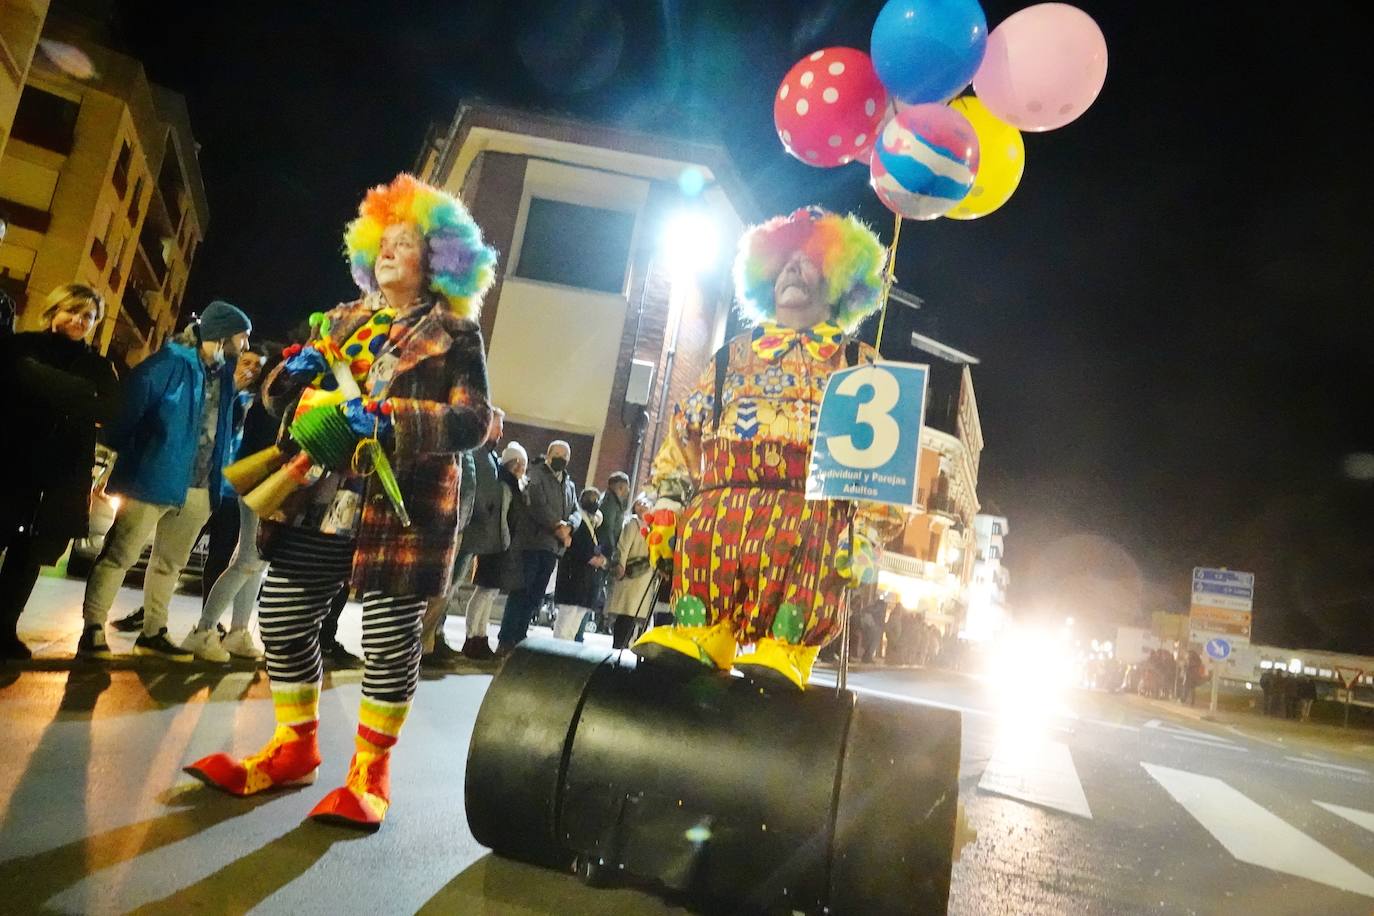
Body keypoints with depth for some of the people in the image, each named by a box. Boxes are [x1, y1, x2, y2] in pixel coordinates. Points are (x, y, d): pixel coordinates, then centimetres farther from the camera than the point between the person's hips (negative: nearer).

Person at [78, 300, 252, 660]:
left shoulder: (223, 373, 13)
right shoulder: (173, 361, -10)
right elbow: (132, 397, -16)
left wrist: (219, 479, 8)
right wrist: (123, 449, -14)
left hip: (199, 488, 8)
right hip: (155, 478, -8)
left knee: (170, 562, 16)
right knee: (119, 555, 0)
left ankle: (153, 633, 28)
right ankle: (92, 631, 8)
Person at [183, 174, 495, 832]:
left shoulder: (454, 333, -1)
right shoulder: (344, 320, 17)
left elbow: (473, 421, -12)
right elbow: (281, 394, 21)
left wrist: (387, 420, -23)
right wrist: (297, 372, -2)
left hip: (402, 510, -6)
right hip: (321, 501, 6)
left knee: (389, 640, -1)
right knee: (282, 619, 9)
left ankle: (369, 772, 17)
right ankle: (294, 746, 29)